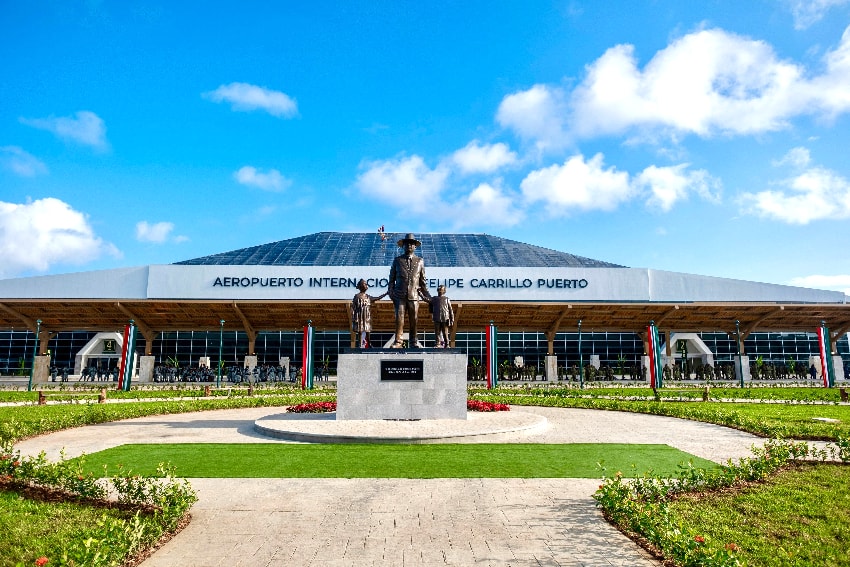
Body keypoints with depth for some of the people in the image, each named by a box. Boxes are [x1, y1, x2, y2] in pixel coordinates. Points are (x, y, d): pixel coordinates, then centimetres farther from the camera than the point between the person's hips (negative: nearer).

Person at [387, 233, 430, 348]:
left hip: (414, 295, 1)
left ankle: (413, 341, 15)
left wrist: (426, 294, 11)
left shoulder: (420, 261, 13)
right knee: (399, 318, -5)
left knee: (413, 319, 3)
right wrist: (390, 292, 0)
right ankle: (398, 341, 2)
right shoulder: (397, 260, 10)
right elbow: (392, 278, 11)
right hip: (400, 295, -1)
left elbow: (423, 280, 15)